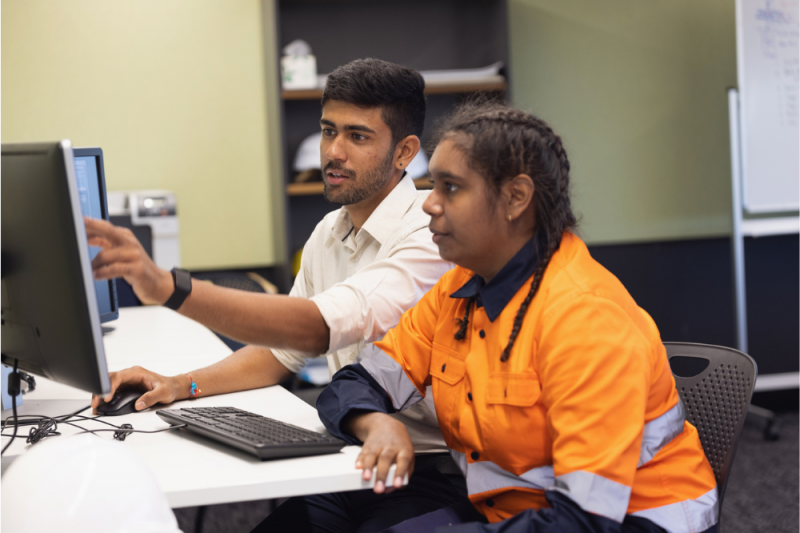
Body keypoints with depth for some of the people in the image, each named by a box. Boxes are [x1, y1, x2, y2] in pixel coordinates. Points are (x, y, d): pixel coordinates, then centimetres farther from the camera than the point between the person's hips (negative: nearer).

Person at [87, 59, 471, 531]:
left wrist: (168, 287, -42)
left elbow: (318, 327, -32)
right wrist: (180, 385, -2)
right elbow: (282, 350, 17)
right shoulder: (329, 234, 12)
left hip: (433, 472, -7)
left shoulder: (430, 232, -18)